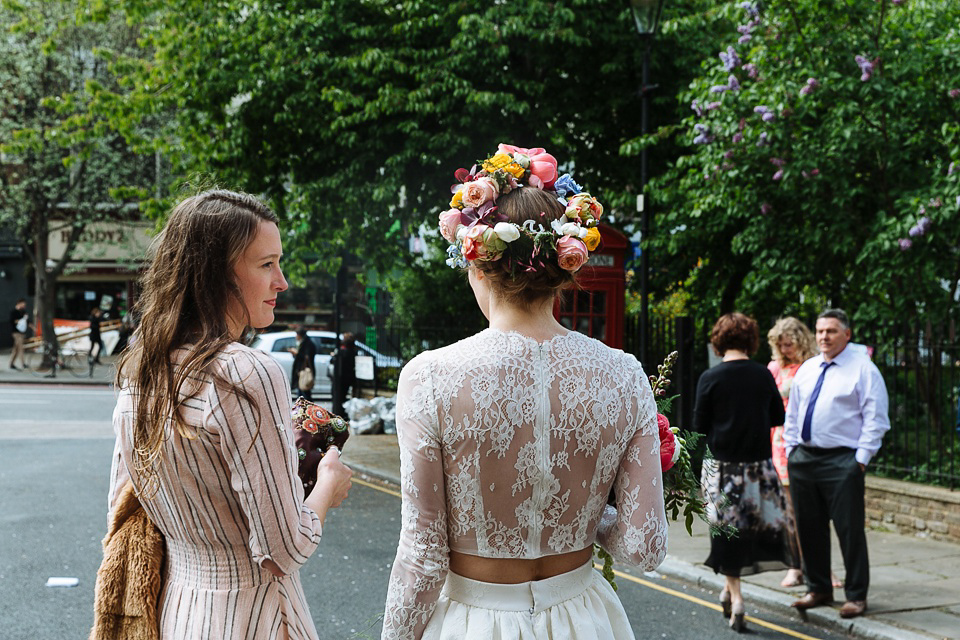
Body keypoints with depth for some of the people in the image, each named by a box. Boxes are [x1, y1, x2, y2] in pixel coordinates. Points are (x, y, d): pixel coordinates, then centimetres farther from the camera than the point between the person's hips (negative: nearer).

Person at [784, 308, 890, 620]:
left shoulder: (863, 369, -4)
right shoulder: (806, 369, 15)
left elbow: (875, 418, -7)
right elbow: (792, 413, 20)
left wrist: (861, 457, -12)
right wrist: (791, 449, 12)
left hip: (841, 461, -6)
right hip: (802, 458, 6)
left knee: (850, 529, -3)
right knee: (809, 528, 10)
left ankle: (856, 596, 7)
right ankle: (818, 589, 23)